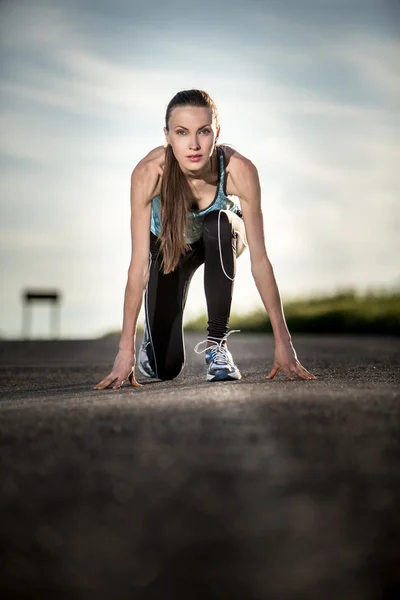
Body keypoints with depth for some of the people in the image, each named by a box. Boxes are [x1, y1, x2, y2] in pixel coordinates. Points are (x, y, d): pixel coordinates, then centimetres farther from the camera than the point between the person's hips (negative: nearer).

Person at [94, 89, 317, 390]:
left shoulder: (240, 170, -36)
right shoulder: (148, 173, -36)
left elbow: (259, 259, -32)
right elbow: (139, 263, -36)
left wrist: (283, 342, -32)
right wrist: (126, 350, -38)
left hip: (222, 240, 1)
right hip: (168, 246, 0)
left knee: (220, 222, -38)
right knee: (166, 368, -9)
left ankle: (217, 343, -21)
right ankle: (152, 342, 31)